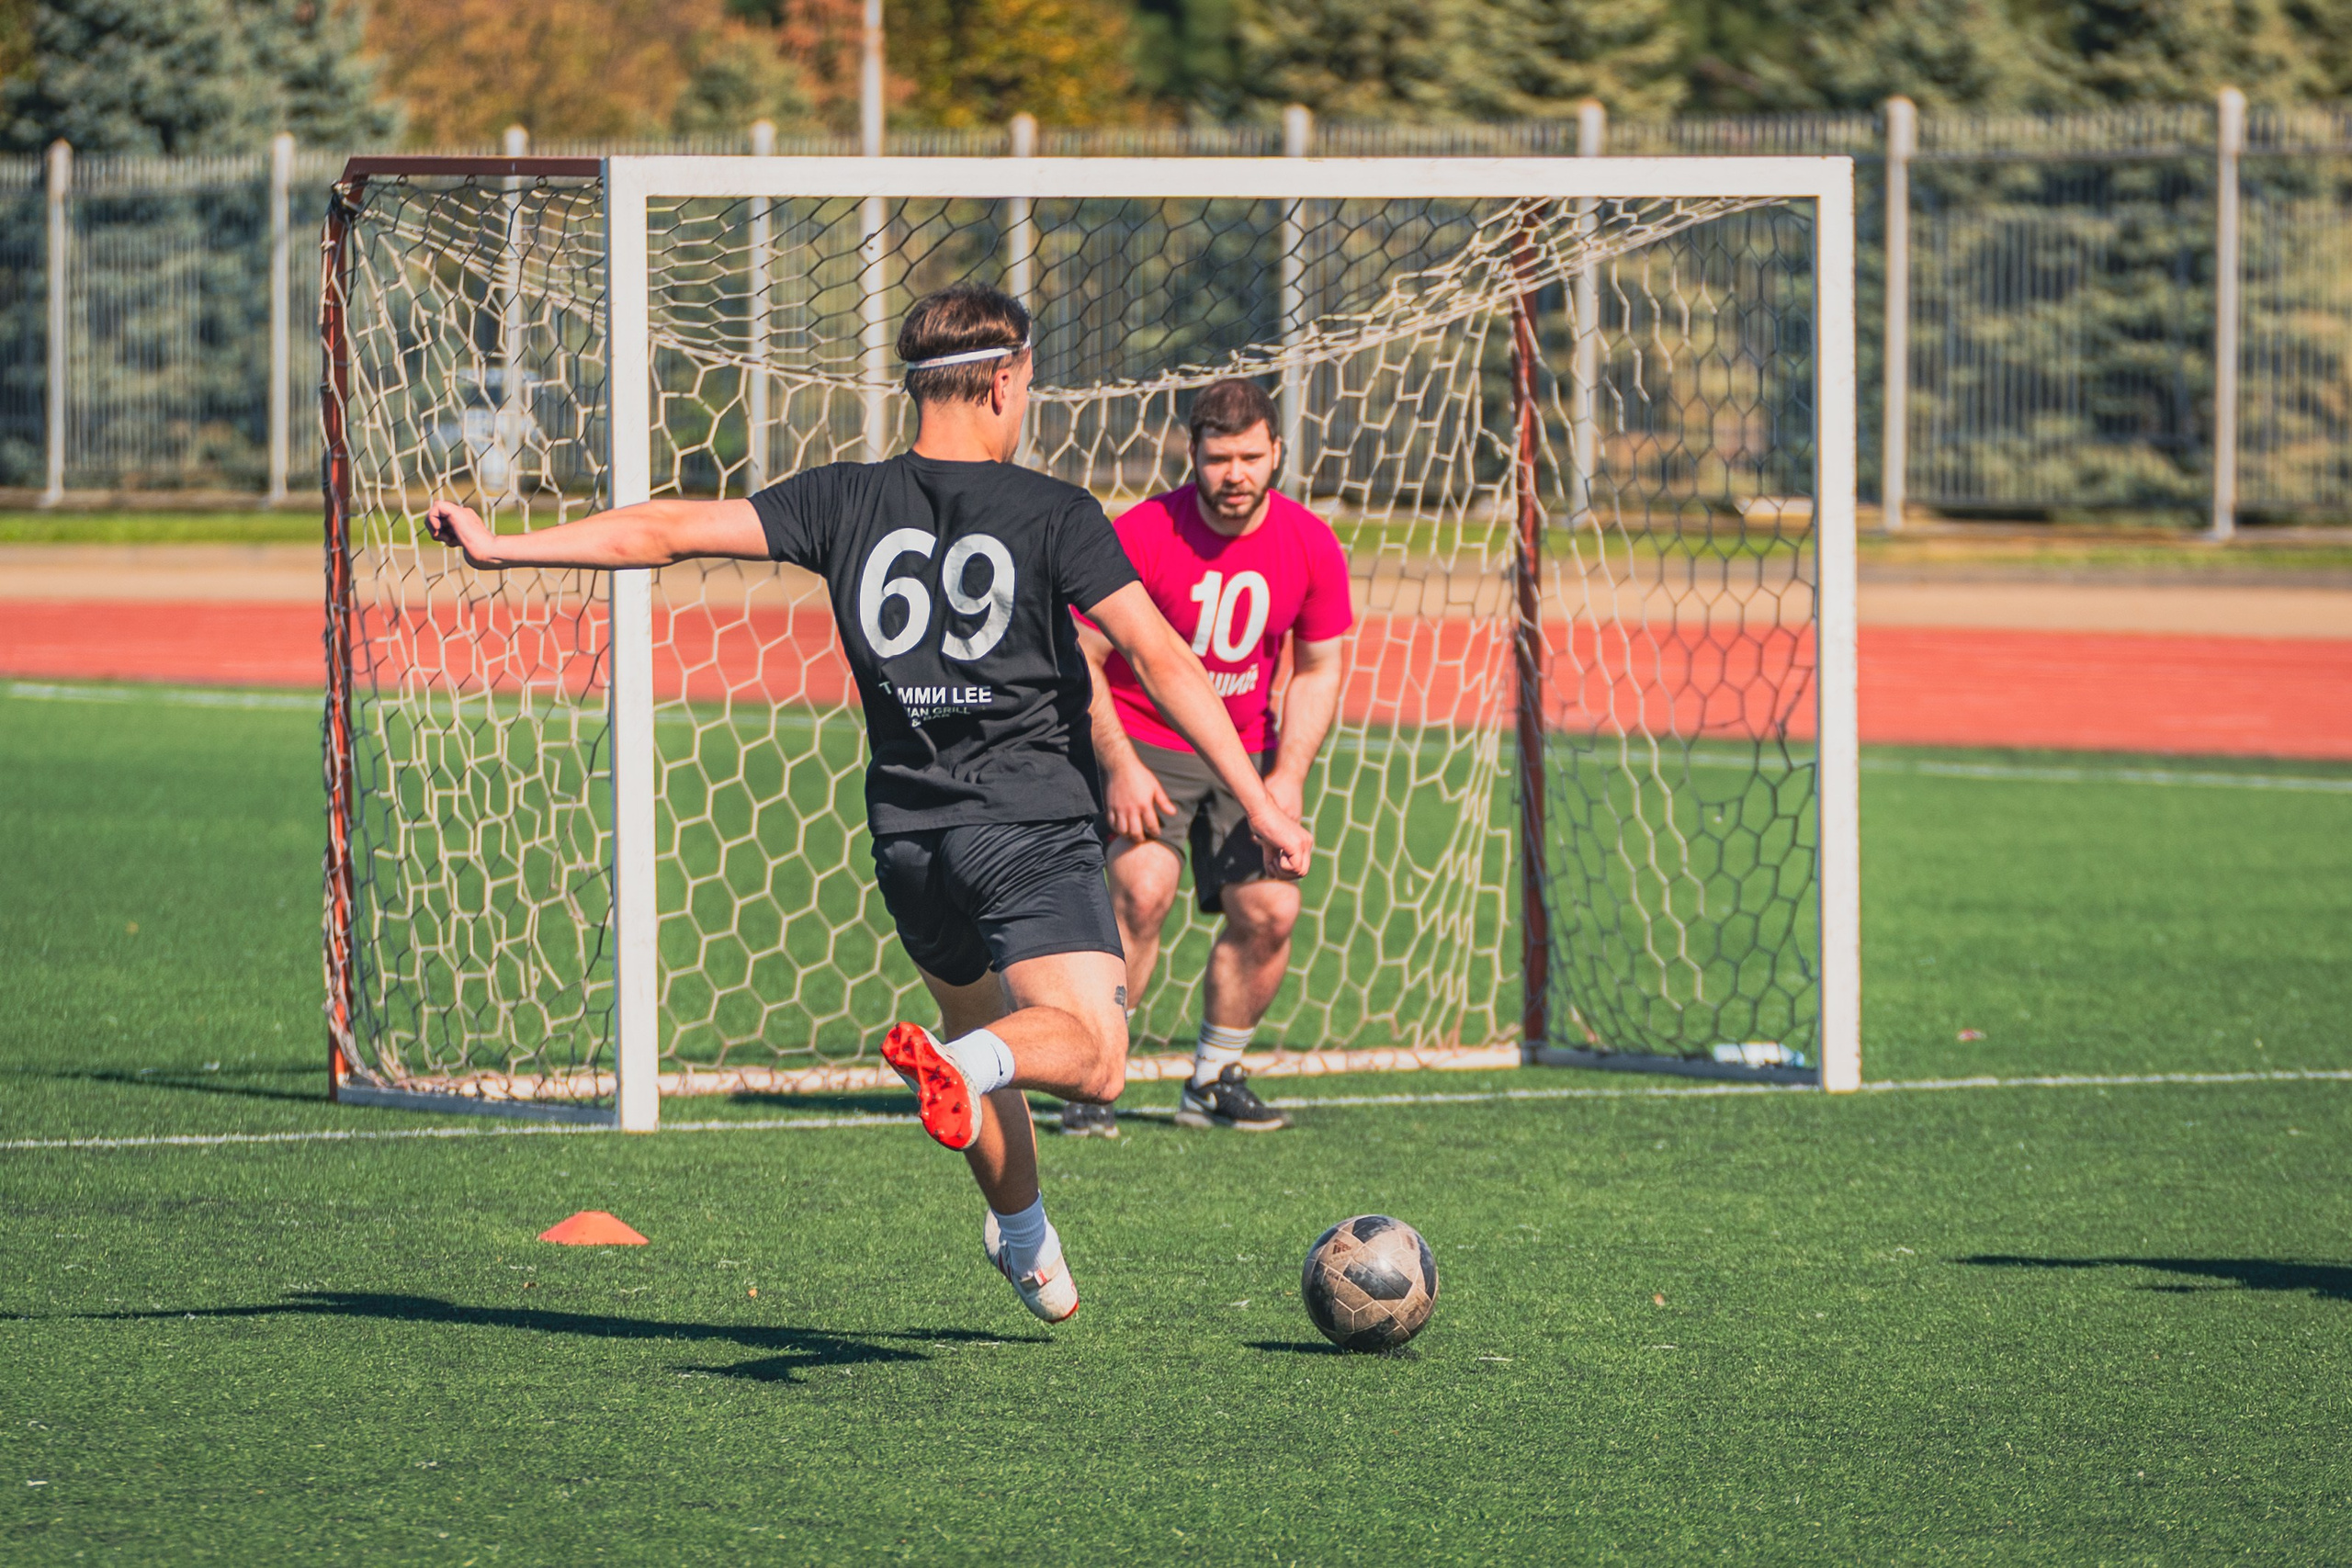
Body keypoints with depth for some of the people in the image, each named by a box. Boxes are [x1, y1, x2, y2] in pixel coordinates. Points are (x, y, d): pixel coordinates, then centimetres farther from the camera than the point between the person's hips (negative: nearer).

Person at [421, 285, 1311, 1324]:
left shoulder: (845, 502, 3)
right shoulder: (1055, 515, -6)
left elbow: (670, 531, 0)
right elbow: (1160, 659, -12)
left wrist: (501, 547, 7)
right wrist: (1258, 803, -10)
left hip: (909, 836, 5)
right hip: (1032, 827, -5)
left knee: (979, 1021, 28)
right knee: (1092, 1055, -12)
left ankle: (1023, 1236, 37)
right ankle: (963, 1068, -41)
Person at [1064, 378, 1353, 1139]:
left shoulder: (1311, 547, -7)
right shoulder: (1142, 535, -18)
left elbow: (1318, 670, 4)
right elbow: (1079, 659, -12)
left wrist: (1289, 775, -9)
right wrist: (1120, 765, -23)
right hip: (1140, 741, -4)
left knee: (1269, 910, -8)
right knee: (1143, 889, -25)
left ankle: (1214, 1080, 13)